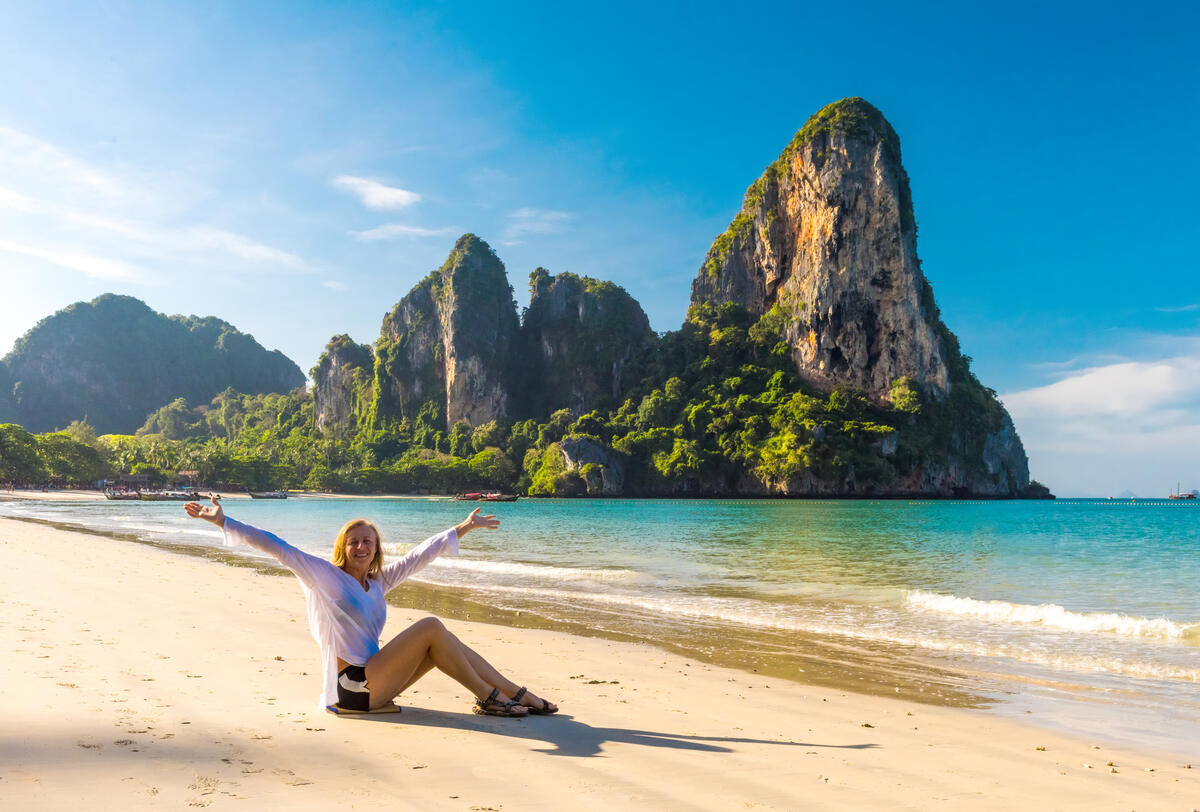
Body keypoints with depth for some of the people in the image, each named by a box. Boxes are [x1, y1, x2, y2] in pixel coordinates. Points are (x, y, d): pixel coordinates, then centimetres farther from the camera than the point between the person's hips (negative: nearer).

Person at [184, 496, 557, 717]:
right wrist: (224, 521, -15)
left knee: (443, 642, -4)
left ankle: (518, 694, -3)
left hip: (374, 683, 8)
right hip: (354, 688, -8)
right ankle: (488, 698, -10)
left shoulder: (378, 581, 14)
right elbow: (277, 547, -11)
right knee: (431, 626, -17)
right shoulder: (325, 576, -4)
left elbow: (420, 553, 18)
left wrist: (464, 527, 24)